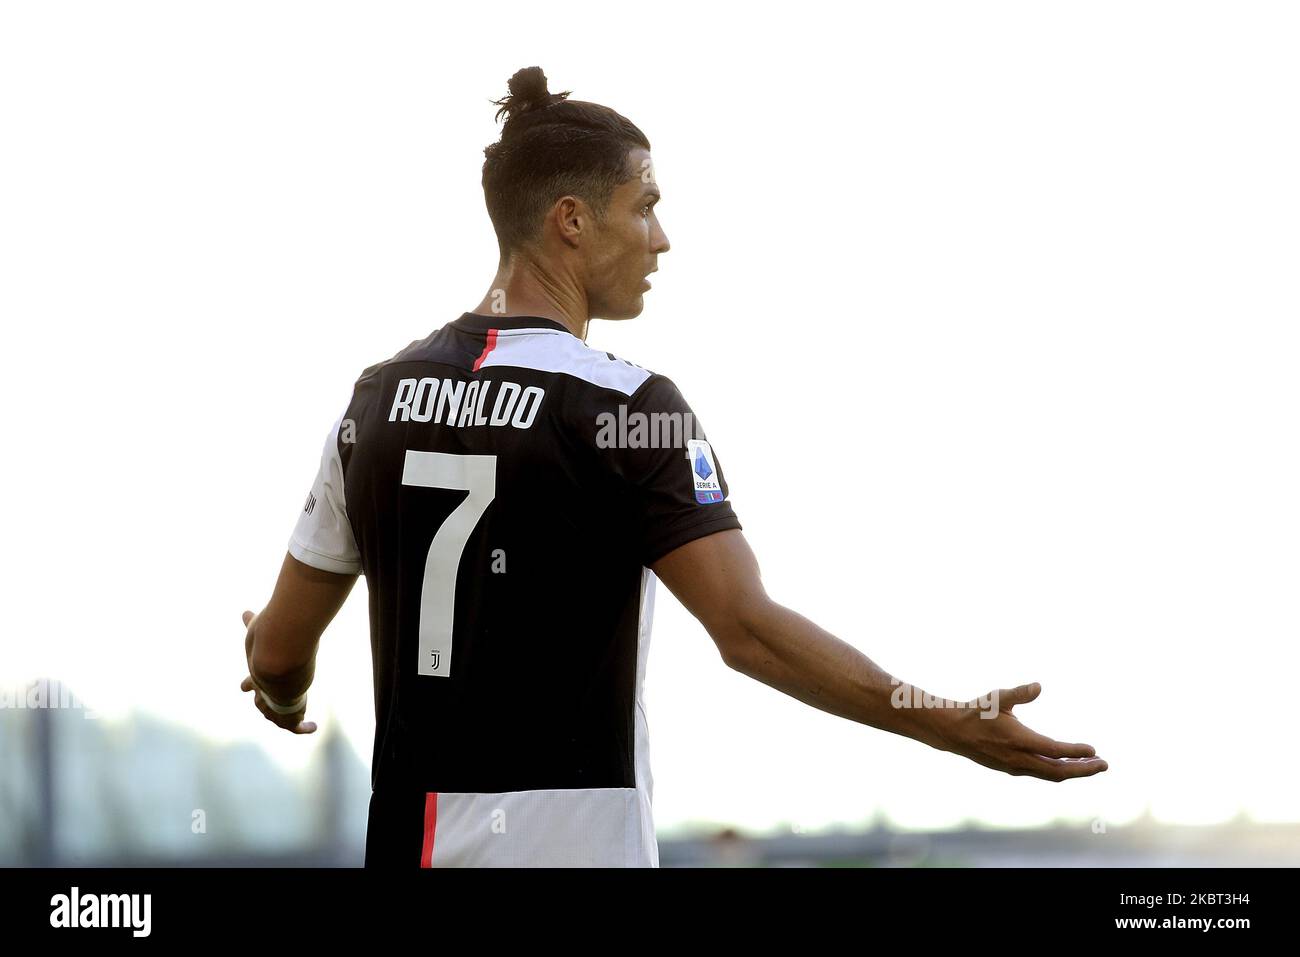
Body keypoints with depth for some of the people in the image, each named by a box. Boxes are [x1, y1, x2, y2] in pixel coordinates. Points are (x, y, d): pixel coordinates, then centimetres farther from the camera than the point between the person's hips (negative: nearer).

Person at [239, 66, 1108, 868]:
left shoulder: (380, 397, 6)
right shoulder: (625, 408, -10)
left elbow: (279, 649, 12)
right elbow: (749, 631, -18)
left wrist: (283, 699, 35)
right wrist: (954, 728, -15)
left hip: (407, 836, 6)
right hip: (566, 840, -5)